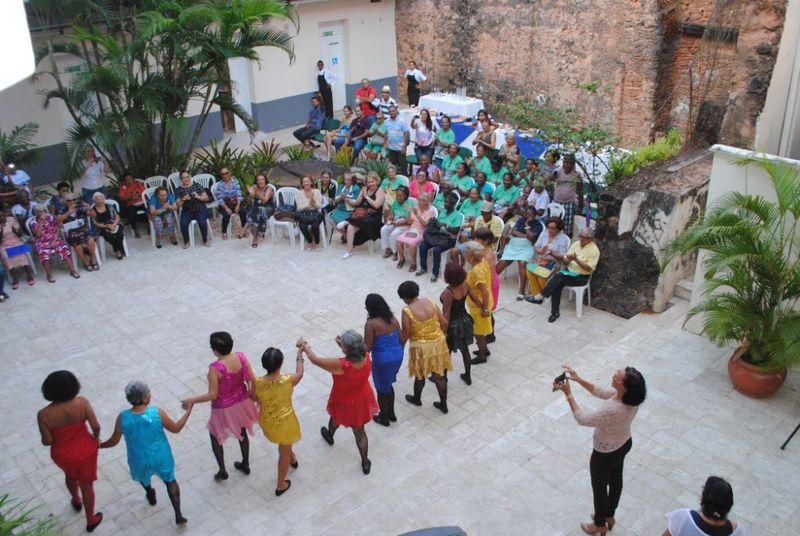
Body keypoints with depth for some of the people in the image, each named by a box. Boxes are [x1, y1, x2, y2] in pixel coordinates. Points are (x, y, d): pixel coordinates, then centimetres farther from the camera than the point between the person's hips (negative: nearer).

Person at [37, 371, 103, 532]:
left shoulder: (44, 414, -27)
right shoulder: (82, 402, -26)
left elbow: (47, 441, -17)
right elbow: (96, 426, -19)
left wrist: (57, 436, 6)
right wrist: (96, 436, 3)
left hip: (62, 455, 1)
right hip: (85, 450, -1)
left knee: (71, 474, 36)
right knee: (86, 484, 23)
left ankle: (76, 501, 63)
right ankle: (91, 520, 42)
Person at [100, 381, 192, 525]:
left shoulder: (122, 418, -22)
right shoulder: (157, 413, -26)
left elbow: (114, 441, -8)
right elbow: (176, 428, -12)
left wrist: (99, 445, 13)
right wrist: (189, 409, -2)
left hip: (140, 460, 1)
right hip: (161, 457, -1)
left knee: (143, 476, 37)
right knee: (170, 480, 24)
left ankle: (151, 496, 61)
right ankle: (178, 515, 25)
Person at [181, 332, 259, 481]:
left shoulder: (215, 368, -31)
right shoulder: (241, 357, -17)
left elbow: (212, 395, -24)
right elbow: (252, 380, -7)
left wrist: (191, 401, -12)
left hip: (224, 409, -5)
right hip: (242, 402, 5)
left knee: (215, 435, 24)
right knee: (242, 432, 29)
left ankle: (222, 471, 33)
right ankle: (245, 464, 47)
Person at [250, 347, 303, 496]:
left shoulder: (257, 382, -26)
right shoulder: (288, 380, -30)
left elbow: (253, 398, -5)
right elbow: (300, 373, -6)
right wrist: (299, 354, 9)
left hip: (266, 421, 3)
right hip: (285, 421, -3)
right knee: (284, 452, 21)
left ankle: (292, 458, 63)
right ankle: (281, 485, 36)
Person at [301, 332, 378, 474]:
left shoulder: (341, 366, -41)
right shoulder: (366, 356, -27)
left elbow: (315, 360, -26)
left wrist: (304, 346, -11)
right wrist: (343, 345, -9)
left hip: (344, 403, -3)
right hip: (362, 400, 3)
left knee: (336, 418, 33)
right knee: (359, 432, 22)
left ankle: (329, 435, 65)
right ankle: (365, 463, 35)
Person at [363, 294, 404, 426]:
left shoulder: (371, 324, -19)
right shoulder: (393, 319, 0)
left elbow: (368, 347, -17)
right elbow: (400, 338, 8)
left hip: (382, 360, -6)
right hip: (398, 356, 6)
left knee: (382, 389, 17)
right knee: (388, 385, 28)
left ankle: (383, 418, 34)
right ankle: (391, 413, 42)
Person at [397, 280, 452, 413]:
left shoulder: (407, 311, -20)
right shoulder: (430, 302, -6)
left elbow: (405, 334, -14)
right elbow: (444, 323, 0)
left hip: (421, 347, -4)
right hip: (438, 343, 4)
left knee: (420, 375, 20)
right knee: (439, 375, 17)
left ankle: (417, 399, 44)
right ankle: (443, 404, 29)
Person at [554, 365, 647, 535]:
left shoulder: (612, 410, -44)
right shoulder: (630, 398, -20)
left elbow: (582, 418, -29)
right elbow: (601, 392, -4)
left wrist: (568, 393, -25)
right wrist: (578, 379, -11)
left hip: (605, 454, -7)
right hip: (624, 444, 7)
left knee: (599, 487, 20)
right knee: (615, 480, 29)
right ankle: (609, 515, 55)